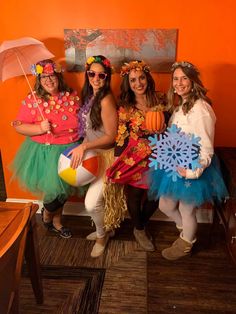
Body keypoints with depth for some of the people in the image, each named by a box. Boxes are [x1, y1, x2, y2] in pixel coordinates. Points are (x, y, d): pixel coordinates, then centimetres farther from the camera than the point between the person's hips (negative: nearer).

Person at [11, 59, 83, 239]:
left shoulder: (72, 96, -1)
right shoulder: (32, 100, -10)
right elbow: (19, 126, -9)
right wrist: (40, 128, -25)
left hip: (70, 150, 4)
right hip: (45, 153, -3)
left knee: (64, 187, 15)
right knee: (54, 187, -5)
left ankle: (56, 221, 41)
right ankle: (46, 213, 33)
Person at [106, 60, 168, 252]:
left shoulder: (160, 100, -3)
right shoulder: (125, 107, -6)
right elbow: (121, 138, -5)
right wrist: (119, 164, -6)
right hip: (134, 158, -2)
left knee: (155, 196, 12)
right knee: (135, 195, 11)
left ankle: (141, 224, 43)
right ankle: (139, 230, 39)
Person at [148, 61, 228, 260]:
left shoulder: (200, 108, -20)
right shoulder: (180, 105, 10)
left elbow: (206, 148, -22)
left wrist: (193, 171, -32)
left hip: (192, 169, -9)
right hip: (175, 166, 9)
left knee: (186, 210, 12)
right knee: (165, 206, 19)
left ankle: (186, 245, 41)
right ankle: (187, 231, 48)